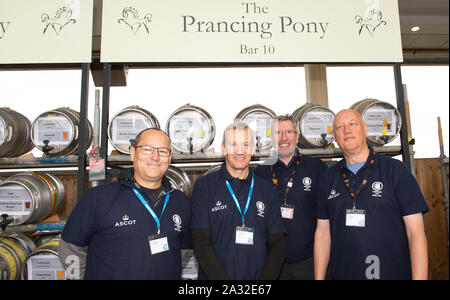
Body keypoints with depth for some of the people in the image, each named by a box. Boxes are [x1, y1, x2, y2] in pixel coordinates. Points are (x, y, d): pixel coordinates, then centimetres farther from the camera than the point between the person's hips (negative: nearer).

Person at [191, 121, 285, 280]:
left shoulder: (267, 190, 7)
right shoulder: (204, 186, -1)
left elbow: (277, 244, 6)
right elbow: (200, 244, -5)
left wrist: (265, 278, -8)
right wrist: (226, 284, -12)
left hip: (259, 276, 2)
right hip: (214, 276, -1)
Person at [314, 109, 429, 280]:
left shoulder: (396, 170, -6)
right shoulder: (328, 177, 2)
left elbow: (416, 232, -9)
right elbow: (323, 232, 3)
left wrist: (419, 278, -16)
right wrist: (319, 277, -1)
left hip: (394, 273, -2)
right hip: (342, 274, 3)